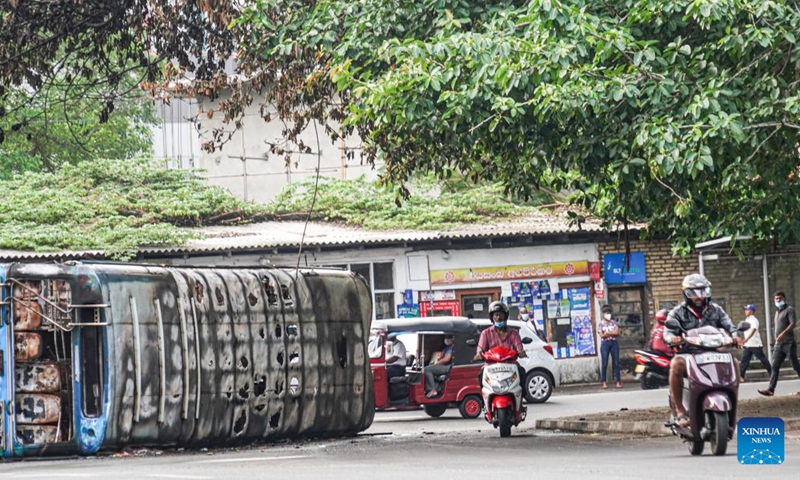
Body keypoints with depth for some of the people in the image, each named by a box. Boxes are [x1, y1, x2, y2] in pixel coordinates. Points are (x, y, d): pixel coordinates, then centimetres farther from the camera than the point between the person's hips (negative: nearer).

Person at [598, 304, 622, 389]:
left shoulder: (613, 323, 11)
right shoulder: (601, 324, 4)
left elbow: (617, 333, -1)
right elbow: (602, 335, -6)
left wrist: (607, 333, -9)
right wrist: (612, 333, -8)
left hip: (614, 343, 2)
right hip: (605, 344, -2)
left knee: (616, 362, 0)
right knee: (604, 363, -3)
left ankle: (618, 381, 1)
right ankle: (604, 382, 1)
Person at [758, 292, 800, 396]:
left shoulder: (789, 310, -4)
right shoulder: (777, 313, 21)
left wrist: (783, 334, -28)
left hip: (788, 343, -7)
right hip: (779, 344, 7)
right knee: (775, 367, -3)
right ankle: (771, 389, -9)